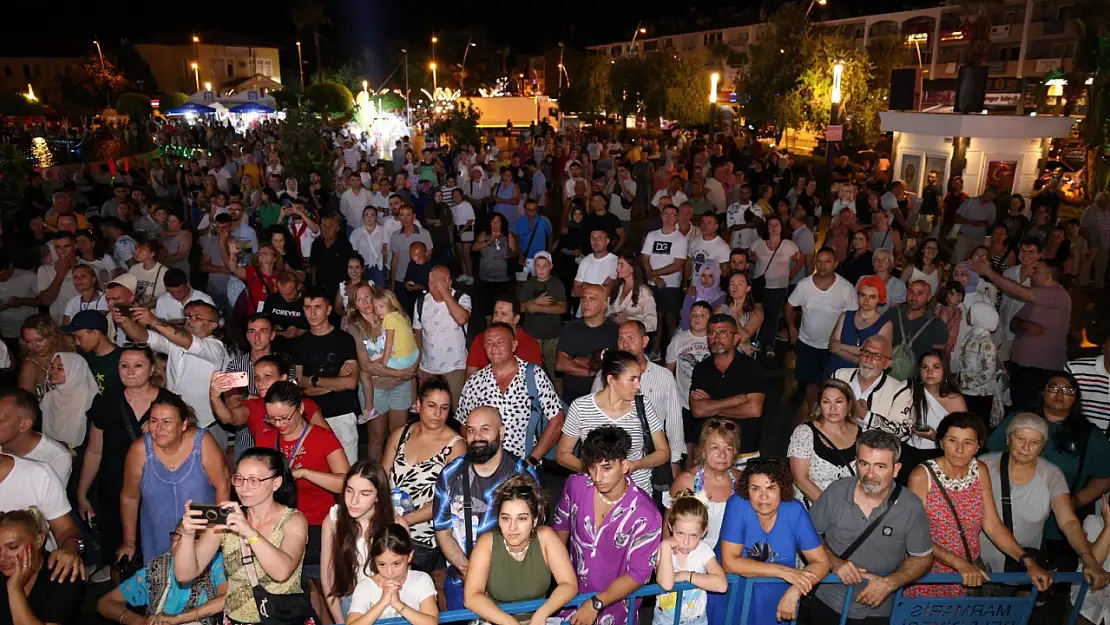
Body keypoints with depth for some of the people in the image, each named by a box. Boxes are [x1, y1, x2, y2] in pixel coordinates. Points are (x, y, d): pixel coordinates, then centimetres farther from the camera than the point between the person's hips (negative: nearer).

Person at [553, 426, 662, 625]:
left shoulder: (645, 515, -25)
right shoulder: (576, 485, -14)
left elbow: (639, 573, -18)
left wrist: (596, 604, -21)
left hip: (615, 605, -3)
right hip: (573, 596, 3)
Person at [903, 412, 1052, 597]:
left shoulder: (980, 470, -2)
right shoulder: (922, 476, -18)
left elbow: (993, 525, -2)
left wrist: (1027, 561, -14)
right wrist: (959, 563, -27)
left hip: (968, 578, 4)